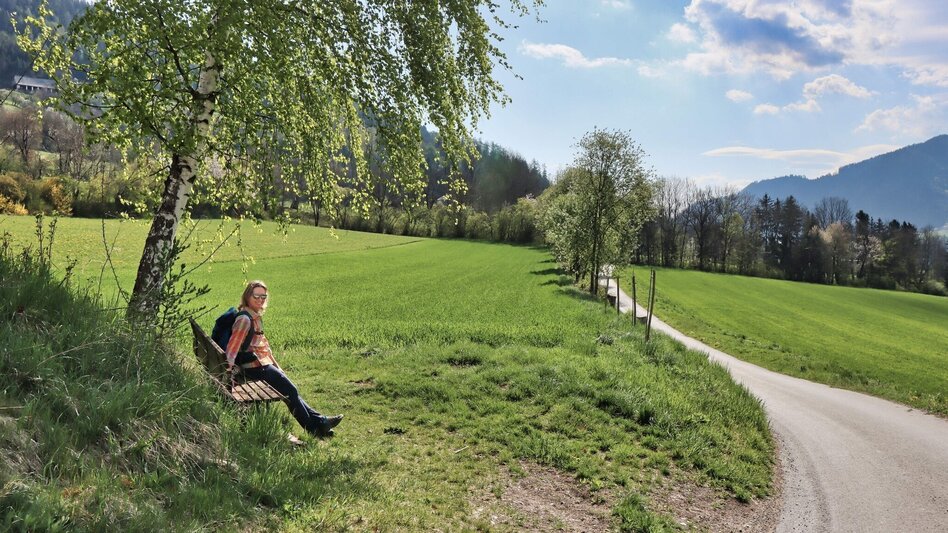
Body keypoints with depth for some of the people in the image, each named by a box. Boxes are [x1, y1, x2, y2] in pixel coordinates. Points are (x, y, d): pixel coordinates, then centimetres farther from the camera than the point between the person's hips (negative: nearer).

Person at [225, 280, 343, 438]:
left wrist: (276, 366, 19)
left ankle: (318, 420, 12)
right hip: (256, 366, -10)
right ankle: (315, 428, 3)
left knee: (291, 391, 9)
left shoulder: (256, 316, 15)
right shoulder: (245, 319, -16)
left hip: (262, 364, 10)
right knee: (290, 391, -6)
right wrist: (229, 370, -29)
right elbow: (232, 346, -23)